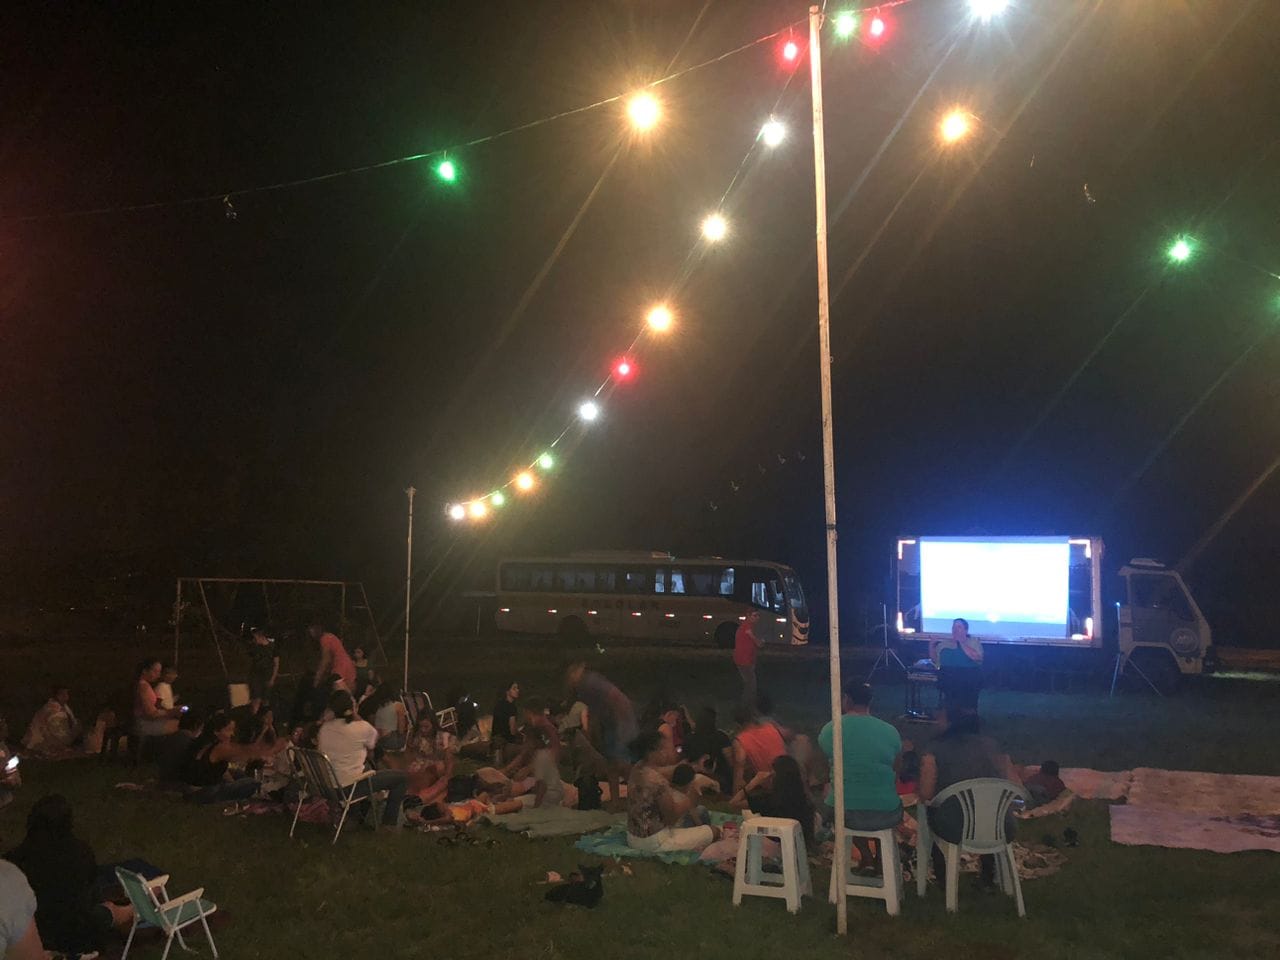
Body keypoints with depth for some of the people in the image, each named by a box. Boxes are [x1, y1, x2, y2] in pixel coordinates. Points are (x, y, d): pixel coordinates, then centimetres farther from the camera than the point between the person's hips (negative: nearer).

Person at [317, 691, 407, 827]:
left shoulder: (324, 727, -1)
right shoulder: (362, 727, -18)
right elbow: (373, 743, 4)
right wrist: (356, 715, 0)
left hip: (329, 786, 7)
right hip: (350, 787, -7)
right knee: (402, 776, 5)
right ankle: (388, 824, 10)